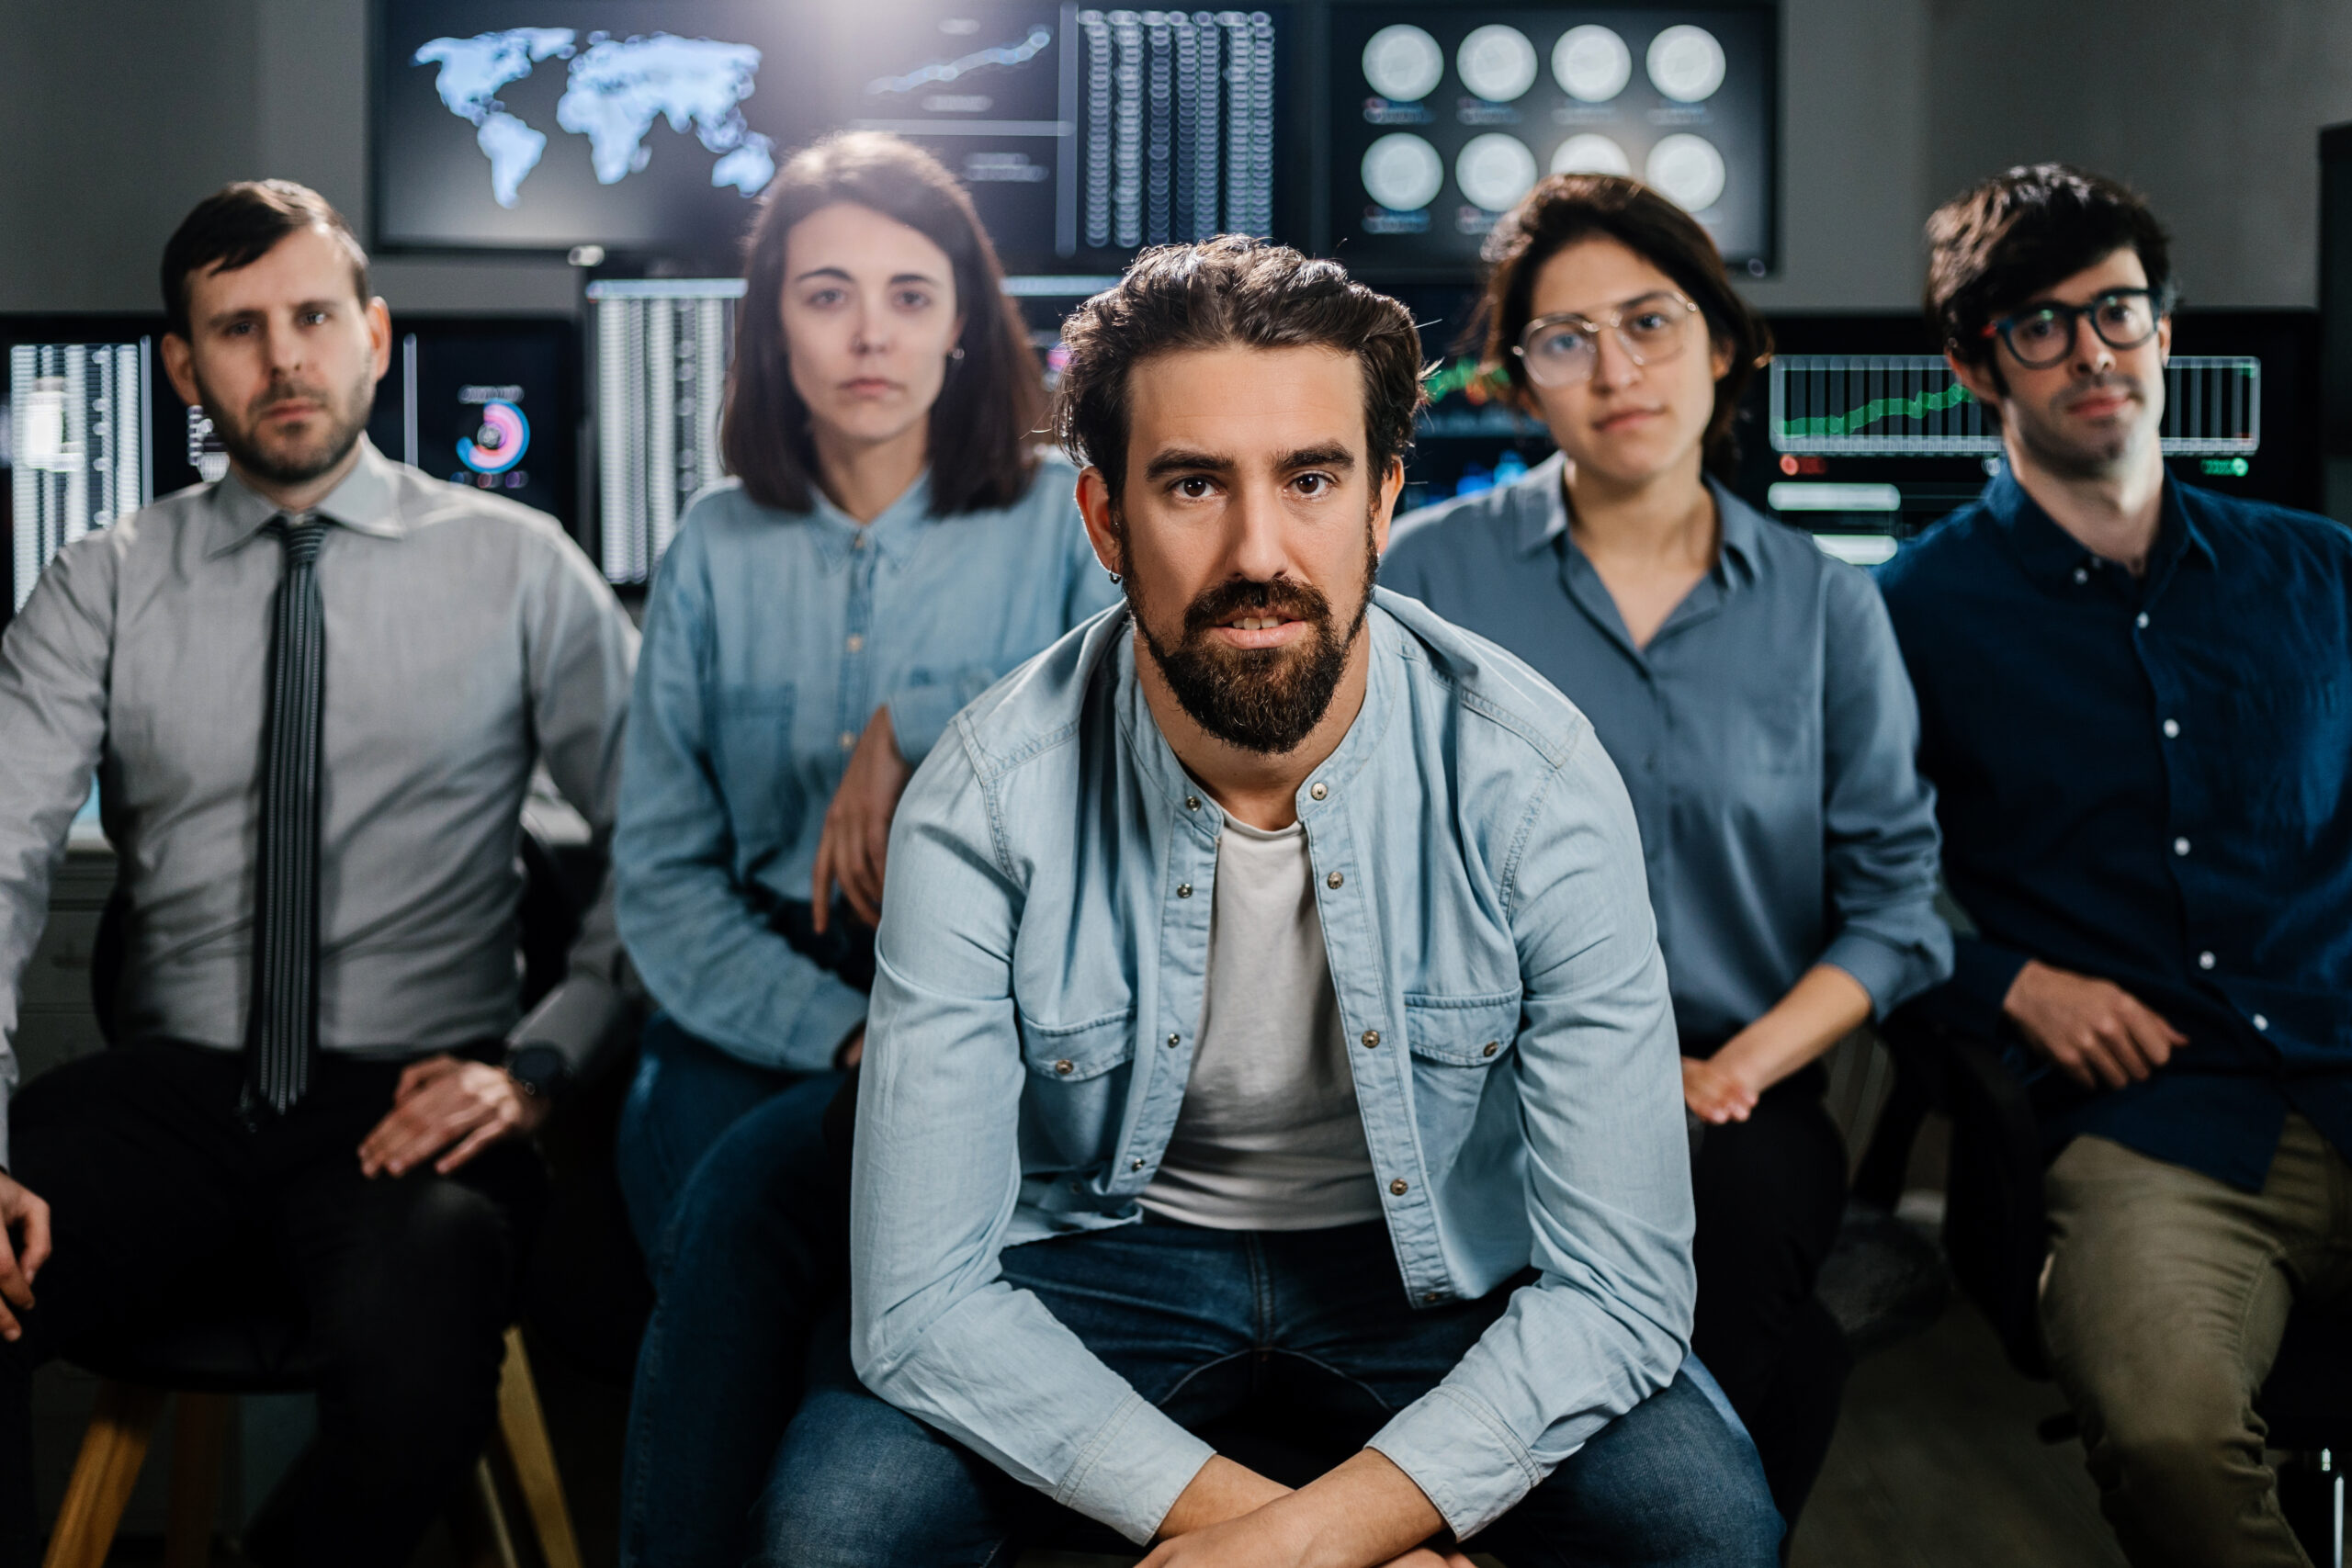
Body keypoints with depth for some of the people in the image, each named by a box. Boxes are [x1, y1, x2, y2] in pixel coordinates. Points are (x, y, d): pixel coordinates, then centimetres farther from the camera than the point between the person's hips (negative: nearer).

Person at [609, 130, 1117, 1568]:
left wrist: (922, 736, -14)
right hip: (758, 1006, 2)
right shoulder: (717, 551, 12)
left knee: (753, 1193, -30)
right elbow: (662, 870, 8)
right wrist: (843, 1032, -7)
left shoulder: (1063, 522, 5)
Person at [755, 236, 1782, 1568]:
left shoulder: (1533, 782, -21)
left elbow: (1621, 1288, -21)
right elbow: (924, 1302, -21)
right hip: (1104, 1244, 0)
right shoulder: (989, 805, -21)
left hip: (1443, 1259, 1)